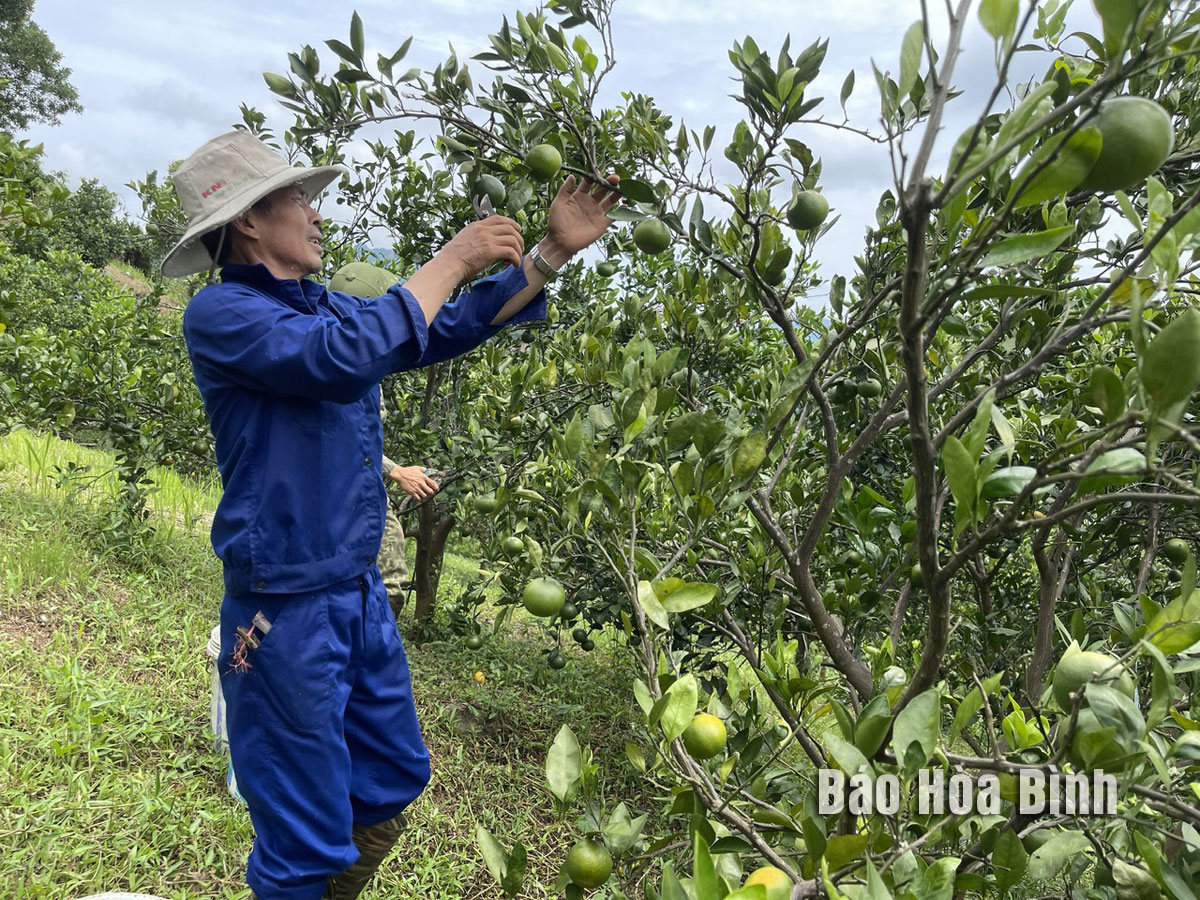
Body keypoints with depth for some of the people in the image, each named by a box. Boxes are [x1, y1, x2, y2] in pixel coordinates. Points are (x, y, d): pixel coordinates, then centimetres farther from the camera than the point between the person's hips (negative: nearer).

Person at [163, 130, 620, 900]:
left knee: (392, 785, 21)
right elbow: (343, 357, -30)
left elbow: (454, 329, 12)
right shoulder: (221, 315, -13)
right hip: (285, 610, -8)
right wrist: (452, 261, -19)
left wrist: (553, 252, 8)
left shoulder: (326, 307, 11)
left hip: (360, 595, 8)